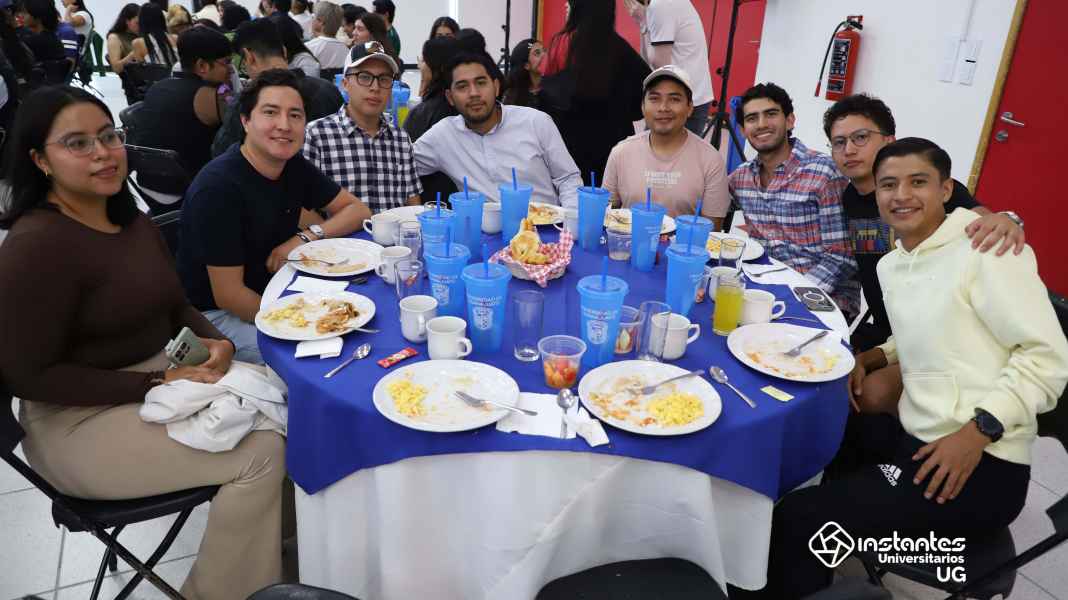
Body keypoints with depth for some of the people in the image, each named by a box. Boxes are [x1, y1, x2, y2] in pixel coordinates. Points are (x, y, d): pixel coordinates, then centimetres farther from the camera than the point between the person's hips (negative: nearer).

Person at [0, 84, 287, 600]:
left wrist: (213, 342, -9)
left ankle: (283, 535, 15)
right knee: (261, 453, -20)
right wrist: (158, 383, -22)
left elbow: (176, 306, 14)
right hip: (83, 418, -8)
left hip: (164, 372, 8)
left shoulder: (131, 220, 7)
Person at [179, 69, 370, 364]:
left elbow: (358, 210, 4)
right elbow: (227, 295, -23)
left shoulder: (294, 166, 0)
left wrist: (306, 237, -13)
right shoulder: (218, 187, -23)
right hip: (216, 314, -7)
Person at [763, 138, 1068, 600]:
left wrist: (978, 430, -23)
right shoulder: (889, 265, 12)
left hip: (982, 465, -8)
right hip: (919, 438, 8)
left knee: (795, 519, -19)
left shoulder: (986, 247, -12)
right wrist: (872, 358, 9)